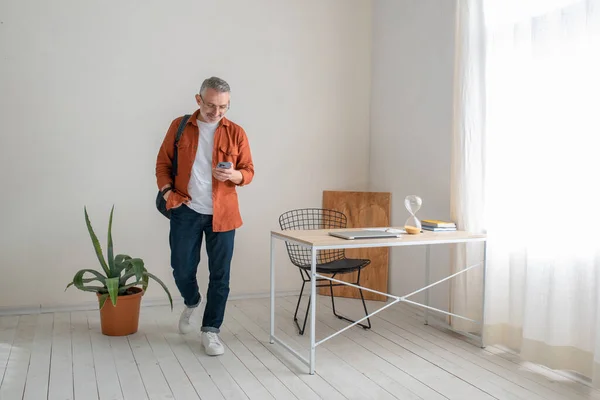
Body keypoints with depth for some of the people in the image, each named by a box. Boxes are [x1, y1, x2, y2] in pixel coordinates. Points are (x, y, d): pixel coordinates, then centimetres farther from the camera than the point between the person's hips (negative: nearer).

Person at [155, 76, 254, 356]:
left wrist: (234, 175, -19)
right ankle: (191, 303, 40)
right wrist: (167, 191, -7)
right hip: (186, 211, 1)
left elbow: (248, 172, 3)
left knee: (219, 274, 3)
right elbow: (163, 162, 9)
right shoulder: (179, 126, 3)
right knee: (182, 269, 7)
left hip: (222, 214, 0)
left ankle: (210, 330, 18)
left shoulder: (236, 133, 1)